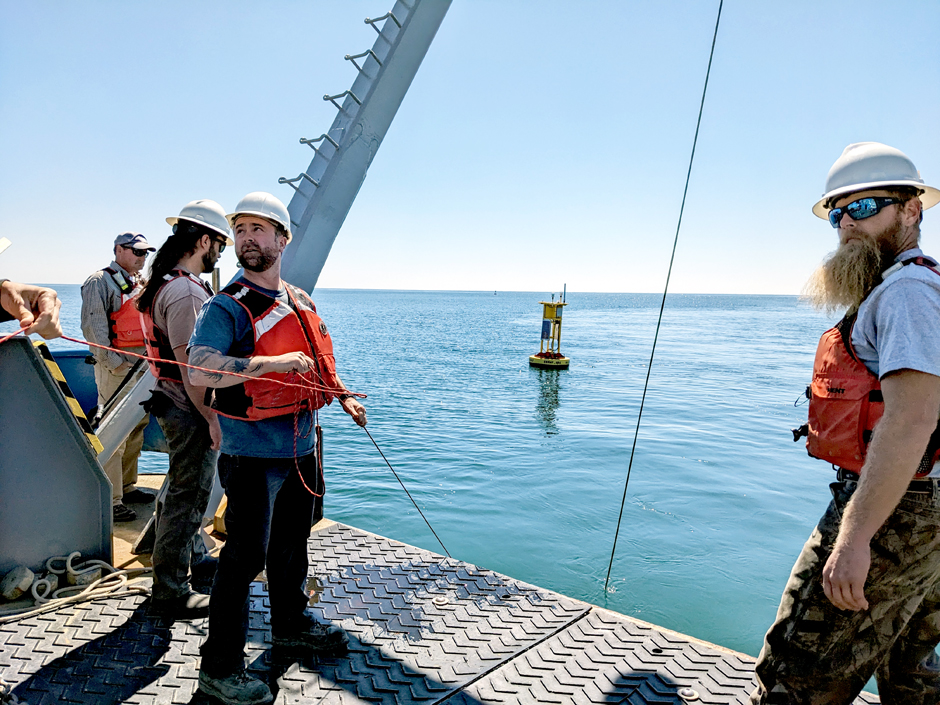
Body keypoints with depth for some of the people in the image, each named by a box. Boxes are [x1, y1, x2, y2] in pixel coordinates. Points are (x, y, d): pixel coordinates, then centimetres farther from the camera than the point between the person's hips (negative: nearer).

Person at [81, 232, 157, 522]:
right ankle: (110, 501, -3)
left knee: (137, 427, 14)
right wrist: (114, 363, -20)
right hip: (115, 367, -9)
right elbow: (93, 327, -15)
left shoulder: (137, 284, 19)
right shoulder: (100, 282, -6)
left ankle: (127, 487, 26)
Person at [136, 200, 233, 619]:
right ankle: (170, 593, 12)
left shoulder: (164, 283, 12)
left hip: (176, 404, 11)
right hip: (190, 411, -11)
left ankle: (195, 557, 43)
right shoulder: (186, 292, -22)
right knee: (187, 497, 0)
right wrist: (212, 419, -19)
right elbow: (189, 364, -25)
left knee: (186, 490, 24)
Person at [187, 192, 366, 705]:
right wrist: (276, 362, -30)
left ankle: (290, 624, 42)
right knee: (245, 556, -2)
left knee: (292, 543, 21)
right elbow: (199, 370, -26)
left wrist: (343, 398, 13)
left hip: (300, 447, 7)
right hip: (253, 452, -7)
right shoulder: (227, 306, -12)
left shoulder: (300, 302, 10)